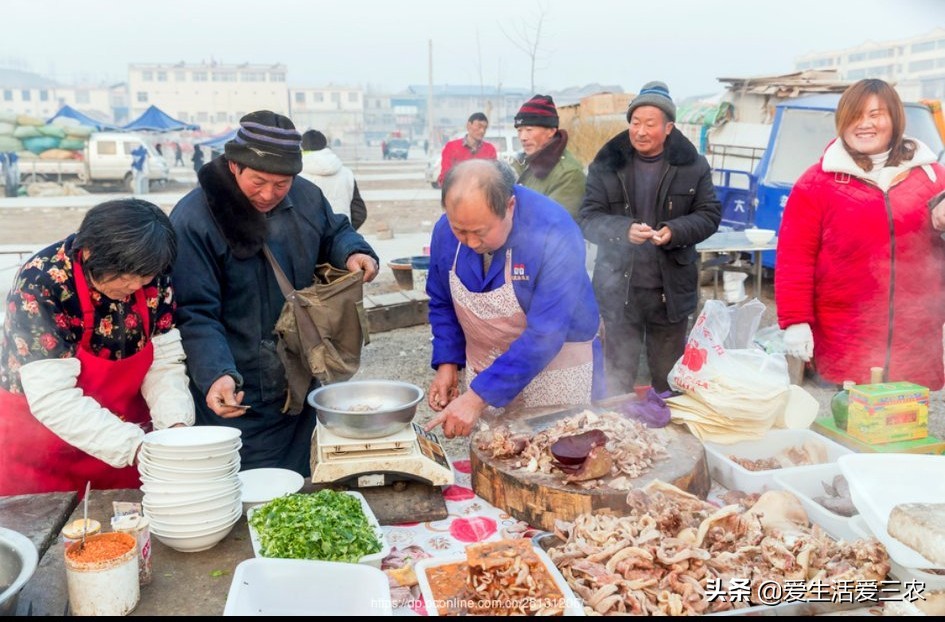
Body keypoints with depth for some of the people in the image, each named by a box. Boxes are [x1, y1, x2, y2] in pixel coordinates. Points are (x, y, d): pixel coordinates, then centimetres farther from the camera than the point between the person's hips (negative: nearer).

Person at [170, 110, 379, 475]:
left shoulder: (306, 197, -1)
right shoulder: (193, 220, -18)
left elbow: (334, 232, 19)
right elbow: (195, 315, -20)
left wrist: (353, 252, -4)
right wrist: (216, 374, -35)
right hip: (237, 399, -6)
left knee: (304, 493, 20)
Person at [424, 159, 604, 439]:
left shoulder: (554, 233, -28)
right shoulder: (445, 231, -11)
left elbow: (545, 335, -31)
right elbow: (442, 304, 7)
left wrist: (479, 397, -33)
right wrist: (447, 363, -6)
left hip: (556, 371, -4)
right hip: (486, 373, 4)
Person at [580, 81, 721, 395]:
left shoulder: (692, 165, -1)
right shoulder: (607, 163, -2)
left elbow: (710, 214, 2)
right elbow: (589, 218, -5)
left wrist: (675, 231, -18)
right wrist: (624, 230, -25)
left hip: (671, 288, 1)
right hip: (619, 287, 0)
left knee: (669, 378, 16)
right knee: (618, 375, 10)